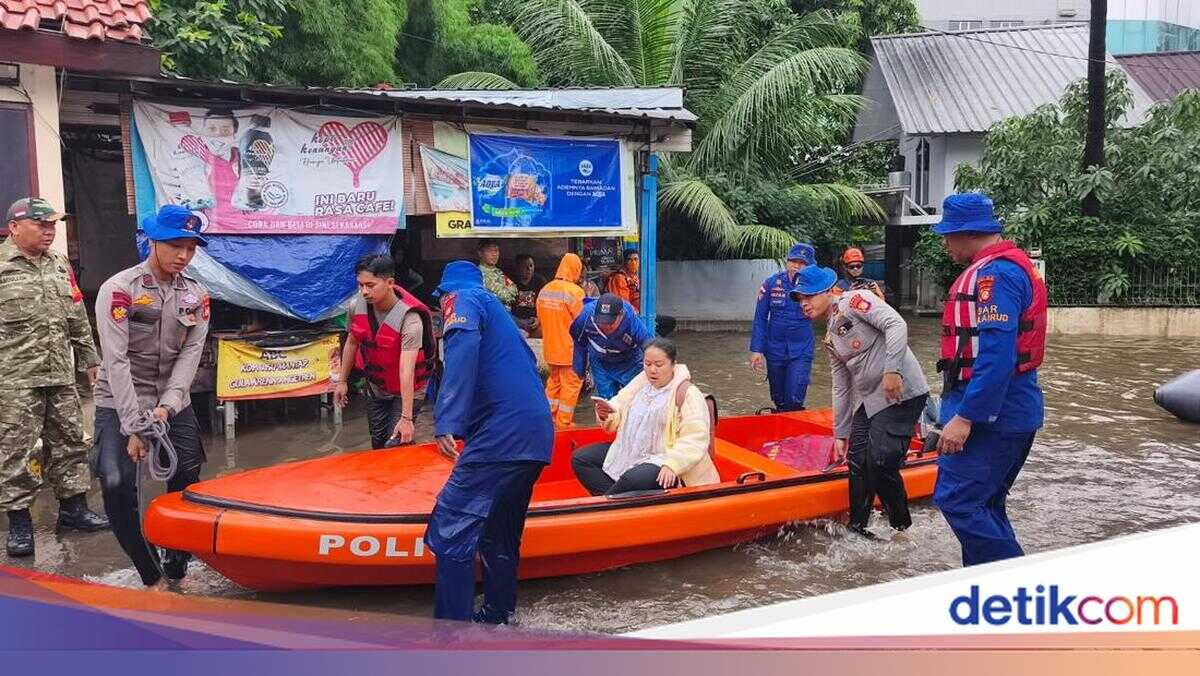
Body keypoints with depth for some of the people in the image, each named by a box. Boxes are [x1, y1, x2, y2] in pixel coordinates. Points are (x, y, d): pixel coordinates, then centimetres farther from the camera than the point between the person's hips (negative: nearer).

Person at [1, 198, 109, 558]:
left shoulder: (60, 265, 14)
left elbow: (78, 319, 20)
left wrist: (89, 358, 19)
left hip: (61, 374, 6)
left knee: (69, 441, 12)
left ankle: (73, 509, 24)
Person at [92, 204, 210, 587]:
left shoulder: (196, 296, 1)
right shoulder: (119, 289, -13)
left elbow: (190, 354, -7)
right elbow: (116, 361, -18)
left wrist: (167, 405, -22)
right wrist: (134, 427, -23)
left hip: (173, 403, 4)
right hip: (120, 403, -4)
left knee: (187, 481, 4)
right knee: (117, 485, -17)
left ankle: (177, 571, 21)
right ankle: (151, 577, -1)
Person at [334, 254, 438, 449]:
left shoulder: (409, 319, -32)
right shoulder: (357, 306, -13)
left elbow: (406, 371, -35)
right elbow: (352, 342, 6)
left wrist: (406, 418, -36)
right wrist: (342, 381, 11)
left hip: (406, 390, -6)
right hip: (375, 387, 6)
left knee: (395, 444, -12)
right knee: (378, 443, 15)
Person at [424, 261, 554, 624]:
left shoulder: (462, 299, 6)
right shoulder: (497, 309, 31)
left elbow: (463, 349, -16)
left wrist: (446, 422, -24)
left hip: (503, 432, -9)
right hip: (537, 434, 9)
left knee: (452, 525, -10)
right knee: (501, 532, 18)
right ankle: (497, 616, 26)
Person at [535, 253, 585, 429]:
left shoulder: (544, 290, 2)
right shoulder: (574, 291, -18)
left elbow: (540, 320, 10)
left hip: (550, 347, 7)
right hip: (569, 348, -6)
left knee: (554, 380, 22)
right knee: (571, 384, 6)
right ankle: (564, 423, 11)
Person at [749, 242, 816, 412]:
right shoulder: (772, 283, -5)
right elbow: (760, 318, -1)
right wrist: (756, 349, -5)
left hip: (801, 352, -2)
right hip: (775, 350, 2)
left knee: (794, 401, -12)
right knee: (779, 400, 15)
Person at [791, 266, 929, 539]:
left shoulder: (853, 300, -8)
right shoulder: (830, 339, 16)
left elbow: (896, 324, -21)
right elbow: (841, 388, 20)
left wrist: (891, 370, -29)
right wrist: (840, 434, 21)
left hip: (901, 394, -9)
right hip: (867, 401, 9)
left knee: (880, 463, -11)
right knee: (858, 464, 9)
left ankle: (903, 528, 8)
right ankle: (858, 528, 24)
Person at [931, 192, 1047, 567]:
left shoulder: (994, 273, -17)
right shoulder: (1011, 266, 18)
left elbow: (996, 356, -26)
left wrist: (965, 417, -26)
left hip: (991, 414, -11)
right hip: (1013, 411, 11)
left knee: (956, 500, -9)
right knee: (983, 506, 15)